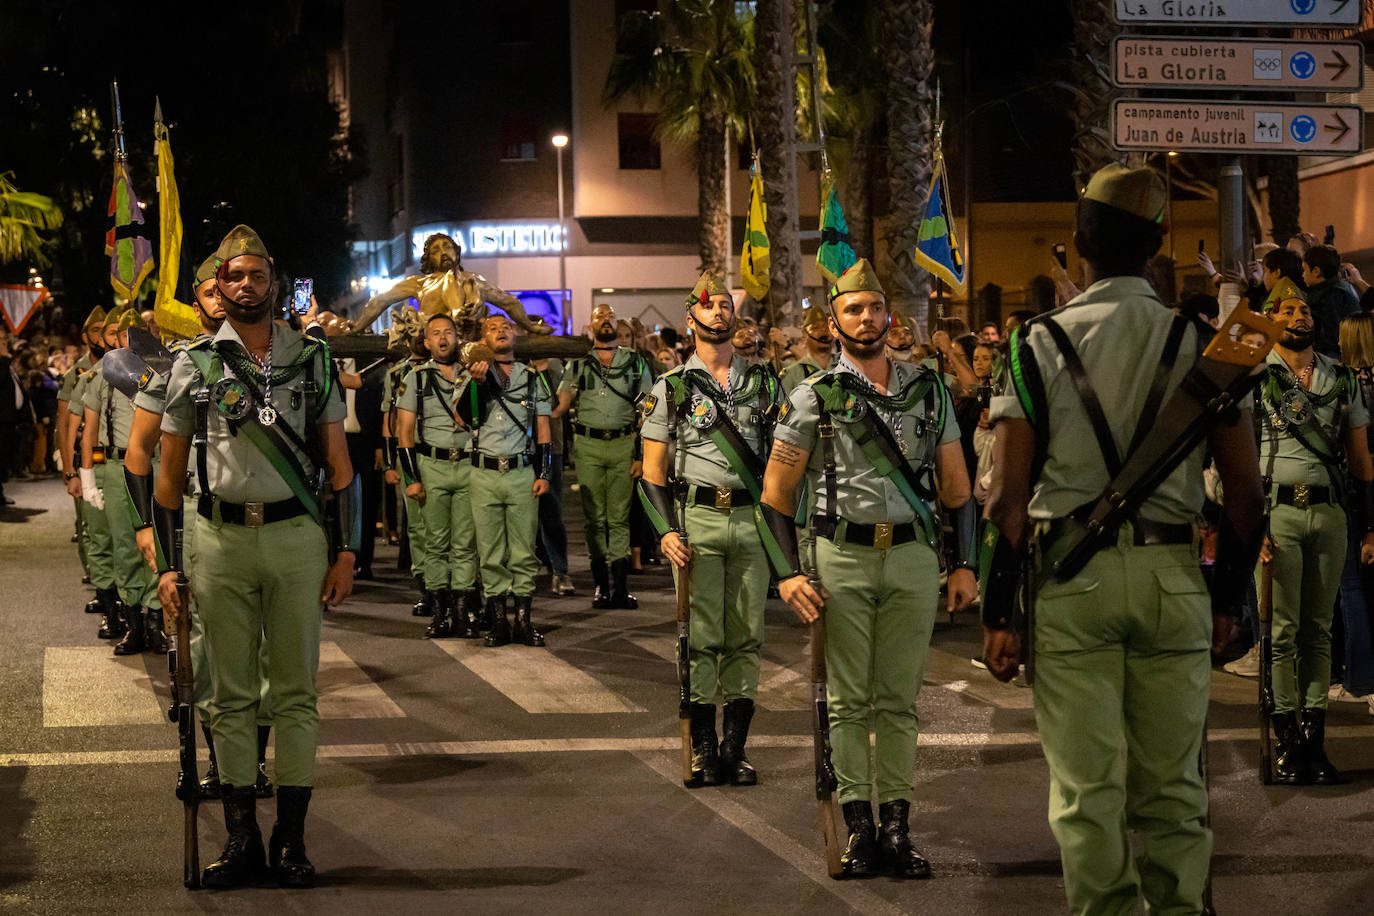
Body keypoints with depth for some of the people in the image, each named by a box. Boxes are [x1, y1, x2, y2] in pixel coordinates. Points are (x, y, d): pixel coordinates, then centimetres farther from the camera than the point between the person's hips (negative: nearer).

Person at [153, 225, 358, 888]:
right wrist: (166, 565, 3)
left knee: (296, 691, 3)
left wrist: (345, 550, 1)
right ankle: (242, 839, 10)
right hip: (222, 538, 0)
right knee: (231, 696, 4)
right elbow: (169, 471, 8)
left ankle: (291, 838, 9)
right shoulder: (195, 364, 5)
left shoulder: (311, 359, 7)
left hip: (297, 536, 0)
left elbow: (339, 463, 8)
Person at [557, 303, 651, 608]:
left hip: (623, 444, -1)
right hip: (588, 445, 1)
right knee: (595, 517, 1)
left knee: (619, 516, 0)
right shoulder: (578, 364, 11)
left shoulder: (636, 363, 9)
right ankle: (601, 585, 6)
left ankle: (620, 585, 1)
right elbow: (559, 408, 8)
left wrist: (642, 454, -2)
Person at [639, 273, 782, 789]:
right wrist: (666, 532, -10)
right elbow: (652, 472, 3)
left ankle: (735, 748, 11)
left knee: (746, 638, 4)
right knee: (700, 639, -3)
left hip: (753, 518, 2)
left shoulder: (765, 384, 12)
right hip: (696, 518, -2)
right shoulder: (670, 388, 5)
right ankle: (703, 749, 4)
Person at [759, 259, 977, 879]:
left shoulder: (928, 391, 9)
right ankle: (859, 828, 5)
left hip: (914, 557, 2)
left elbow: (957, 486, 13)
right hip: (842, 557, -2)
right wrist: (788, 573, -7)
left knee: (899, 700, 5)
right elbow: (776, 494, 2)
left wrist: (963, 565, 6)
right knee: (849, 701, 1)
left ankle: (896, 826, 10)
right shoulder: (814, 397, 1)